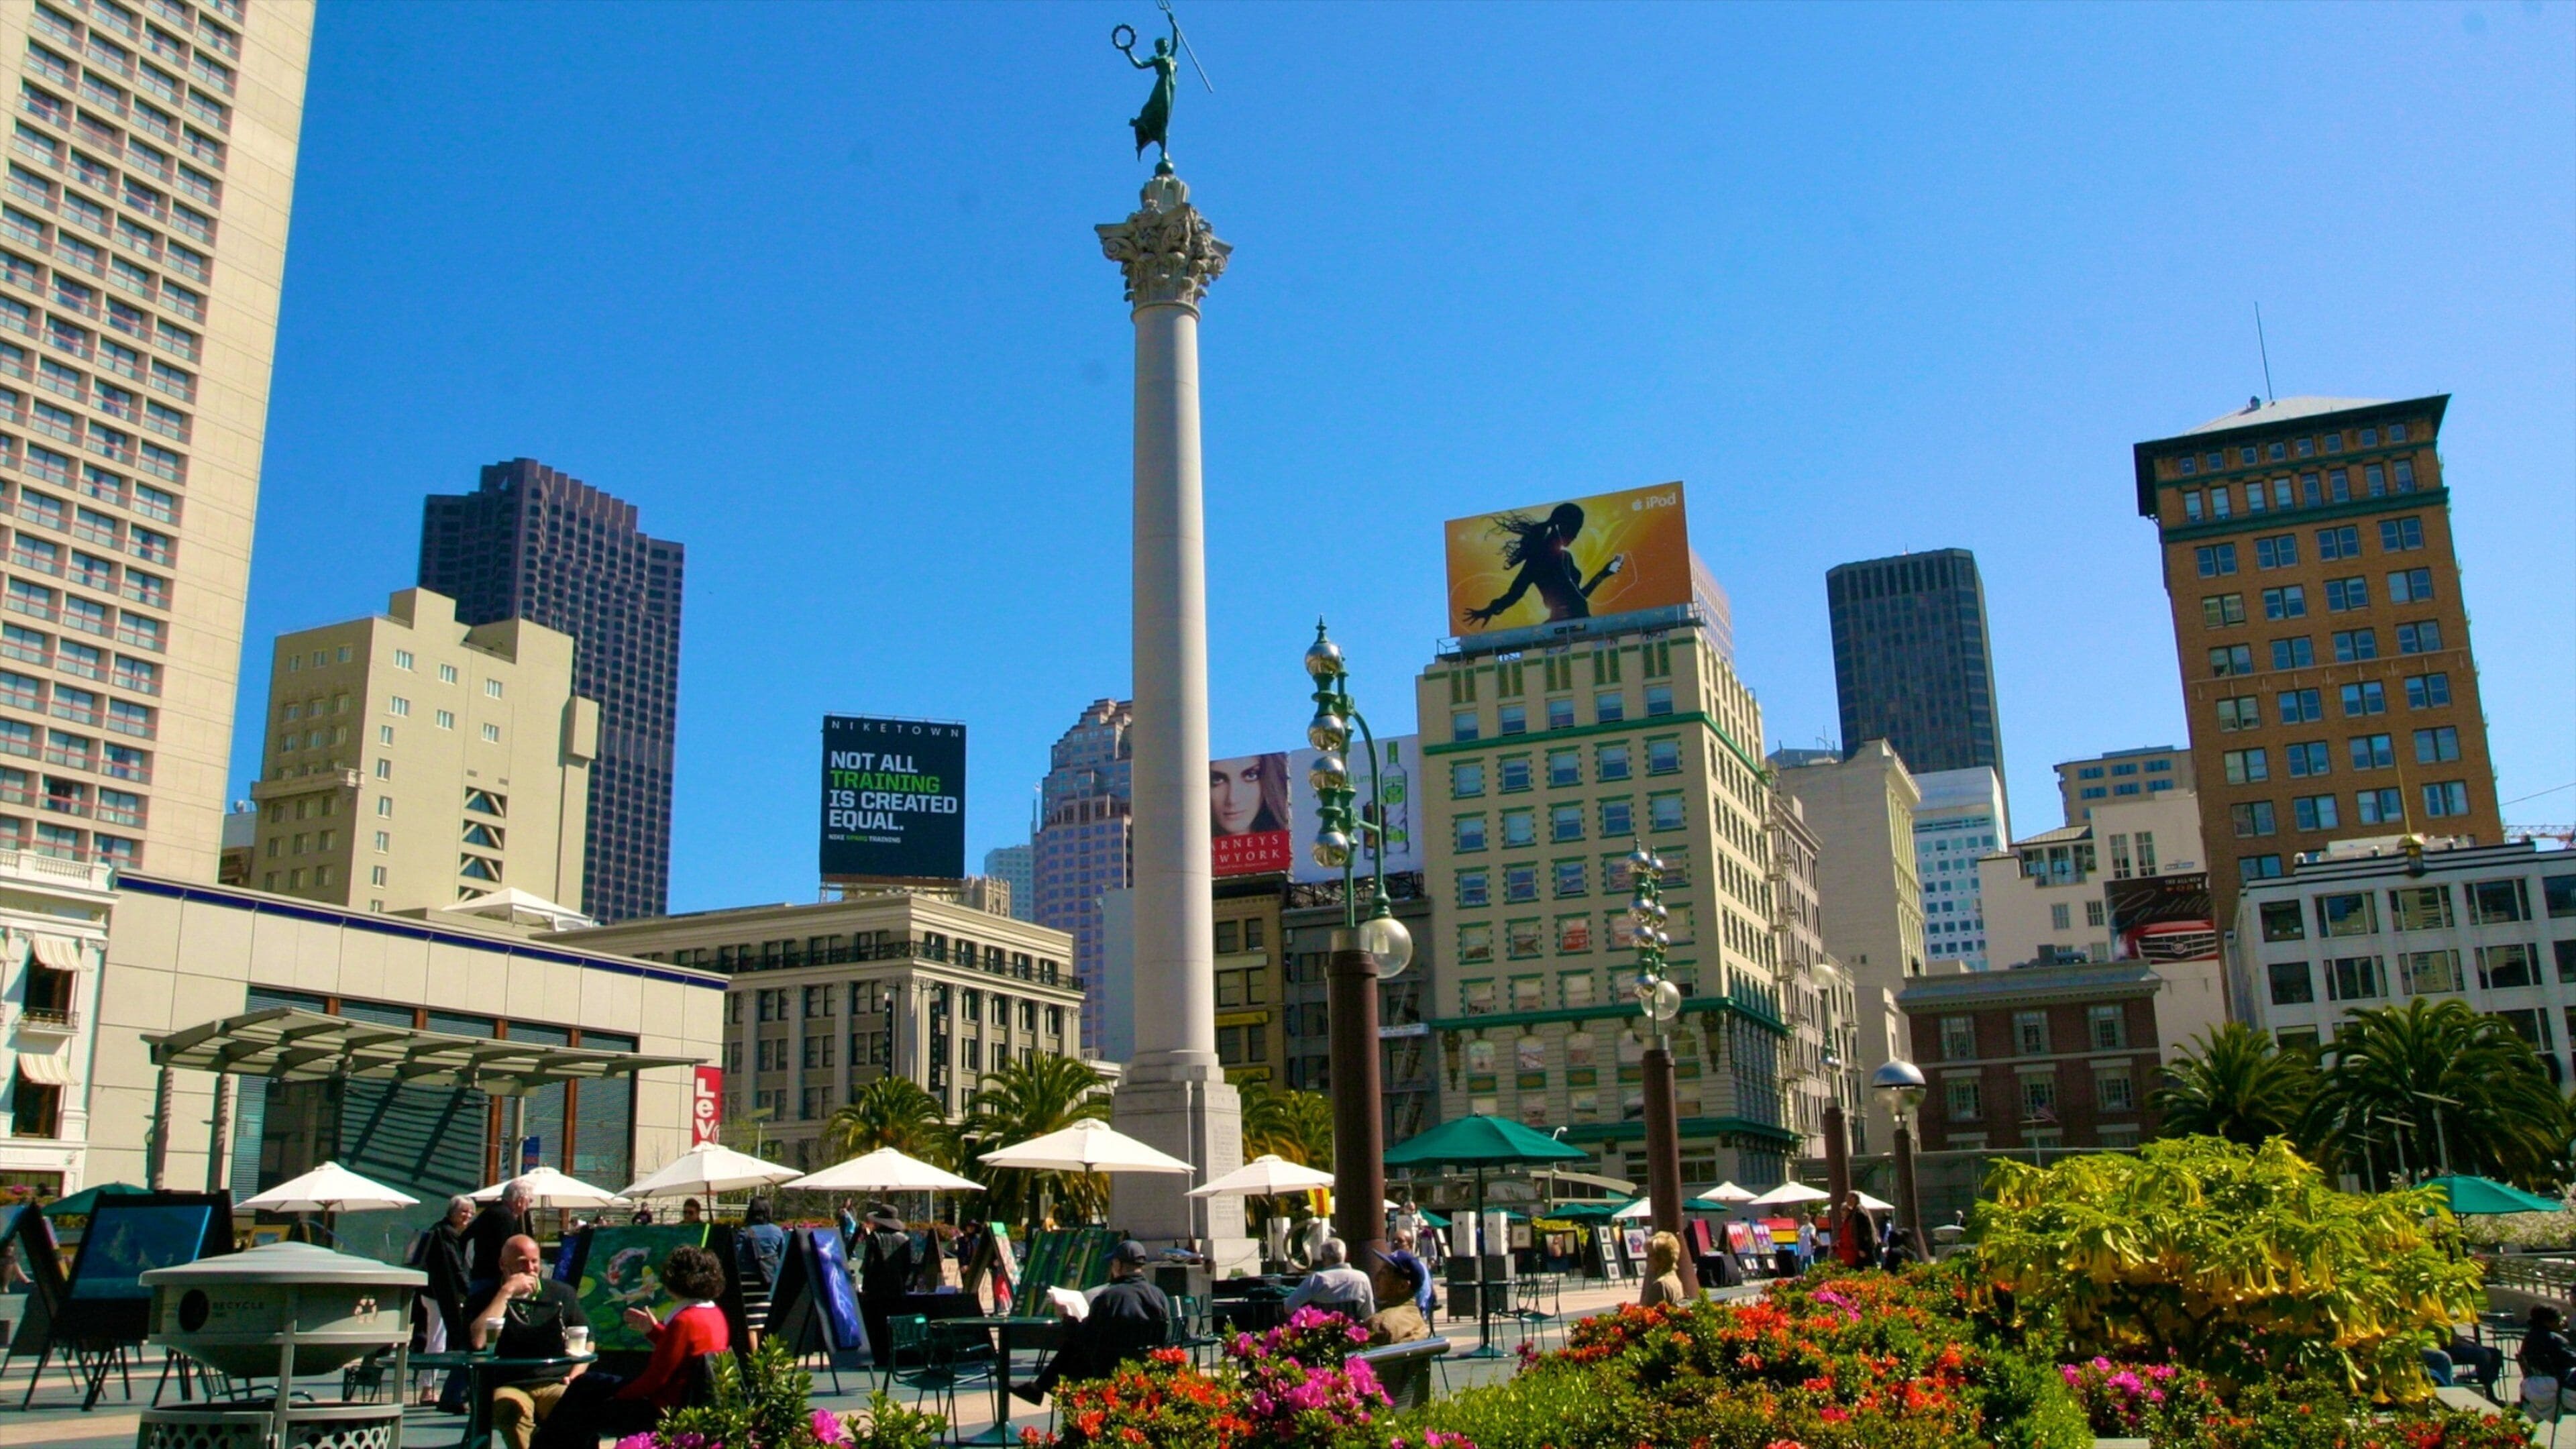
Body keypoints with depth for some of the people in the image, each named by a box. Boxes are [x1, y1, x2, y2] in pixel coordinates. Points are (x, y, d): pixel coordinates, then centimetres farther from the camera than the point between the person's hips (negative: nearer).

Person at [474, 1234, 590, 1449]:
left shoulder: (562, 1293, 15)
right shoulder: (488, 1298, 9)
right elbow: (478, 1341, -13)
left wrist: (575, 1376, 0)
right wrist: (506, 1292, -10)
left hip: (556, 1384, 2)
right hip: (509, 1388, -1)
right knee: (513, 1409, -39)